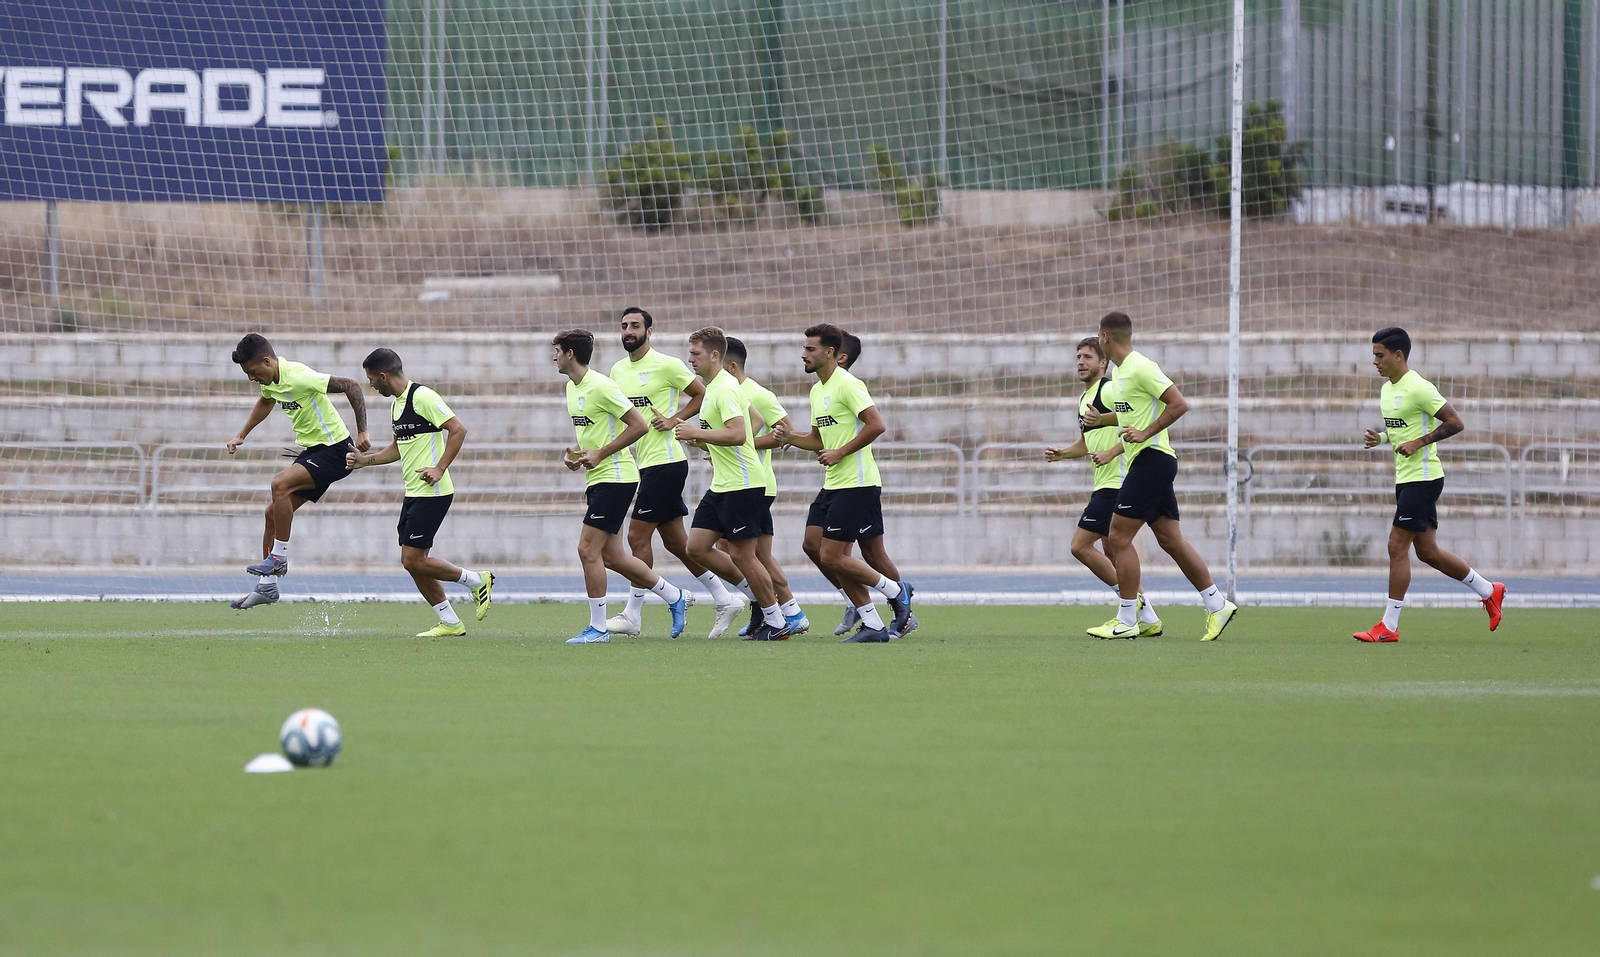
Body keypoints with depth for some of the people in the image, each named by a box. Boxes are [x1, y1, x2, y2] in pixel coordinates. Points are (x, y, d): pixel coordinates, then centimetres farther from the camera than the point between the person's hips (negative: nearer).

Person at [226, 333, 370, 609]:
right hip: (311, 451, 10)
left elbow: (352, 386, -26)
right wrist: (241, 436, 26)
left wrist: (362, 433, -26)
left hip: (334, 451, -10)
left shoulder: (299, 377, -26)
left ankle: (279, 558, -16)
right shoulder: (270, 379, 2)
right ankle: (266, 586, 15)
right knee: (273, 512, 7)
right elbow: (265, 402, 28)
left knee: (279, 484, -28)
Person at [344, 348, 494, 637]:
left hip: (432, 493, -10)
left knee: (413, 560, -11)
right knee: (412, 562, 7)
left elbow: (458, 430, -16)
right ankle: (450, 623, 14)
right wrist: (364, 460, 16)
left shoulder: (423, 397, -14)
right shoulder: (396, 403, 15)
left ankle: (477, 581, 5)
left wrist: (439, 469, -19)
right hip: (413, 494, 10)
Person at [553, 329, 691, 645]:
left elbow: (639, 425, -17)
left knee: (588, 550, -11)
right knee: (610, 556, 9)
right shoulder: (572, 388, 13)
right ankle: (675, 597, 23)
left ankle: (598, 628, -4)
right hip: (598, 479, 10)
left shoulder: (601, 387, -16)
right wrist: (575, 453, 7)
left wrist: (600, 454, -17)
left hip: (615, 476, -10)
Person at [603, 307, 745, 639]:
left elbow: (702, 394, -3)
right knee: (675, 541, 10)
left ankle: (633, 615, -3)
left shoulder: (666, 365, -10)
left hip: (665, 461, -8)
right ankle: (725, 599, 18)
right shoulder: (618, 370, 13)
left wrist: (674, 419, -13)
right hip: (644, 463, 8)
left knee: (638, 536, -8)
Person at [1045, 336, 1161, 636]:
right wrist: (1062, 453, 14)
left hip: (1115, 482, -10)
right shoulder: (1084, 398, 19)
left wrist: (1111, 453, -27)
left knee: (1080, 546, -11)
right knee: (1112, 555, 12)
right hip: (1104, 484, 10)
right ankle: (1148, 620, 14)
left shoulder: (1110, 389, -12)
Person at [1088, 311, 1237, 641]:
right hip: (1146, 462, 10)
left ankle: (1127, 622, -6)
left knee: (1119, 537, -8)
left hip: (1151, 459, -10)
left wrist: (1146, 433, -20)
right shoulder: (1118, 371, 15)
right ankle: (1218, 606, 9)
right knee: (1170, 540, 8)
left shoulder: (1140, 368, -14)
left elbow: (1179, 404, -19)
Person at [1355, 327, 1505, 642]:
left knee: (1397, 546, -9)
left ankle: (1389, 625, -5)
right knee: (1427, 551, 11)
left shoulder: (1418, 388, -16)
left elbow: (1455, 423, -16)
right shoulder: (1387, 388, 13)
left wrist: (1419, 442, -20)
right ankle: (1489, 591, 25)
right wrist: (1381, 437, 6)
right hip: (1405, 477, 10)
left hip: (1423, 477, -10)